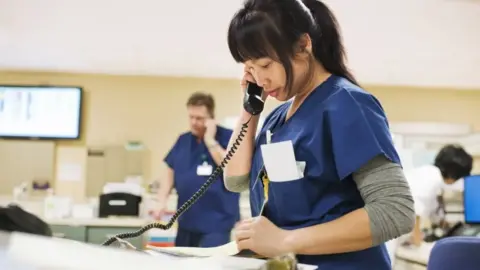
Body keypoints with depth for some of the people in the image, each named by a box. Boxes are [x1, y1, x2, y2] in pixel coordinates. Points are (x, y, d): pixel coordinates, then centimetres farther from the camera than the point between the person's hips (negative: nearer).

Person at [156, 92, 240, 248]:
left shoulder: (227, 137, -5)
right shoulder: (183, 140, 12)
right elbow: (170, 174, 15)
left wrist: (210, 141, -15)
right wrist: (162, 201, 1)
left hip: (216, 223, -6)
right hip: (186, 221, 6)